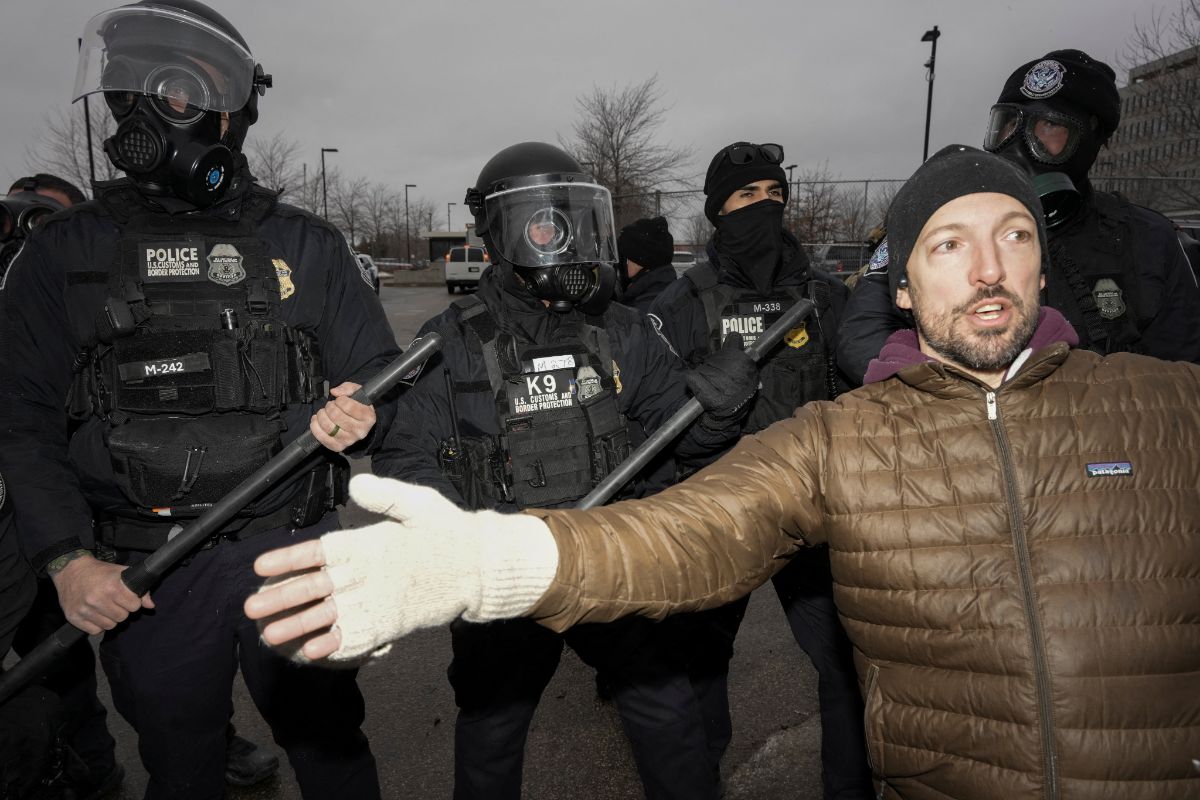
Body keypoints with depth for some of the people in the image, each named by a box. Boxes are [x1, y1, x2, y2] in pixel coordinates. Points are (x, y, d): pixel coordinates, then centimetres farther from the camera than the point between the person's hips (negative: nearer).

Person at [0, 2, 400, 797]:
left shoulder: (304, 243, 3)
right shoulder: (67, 252, 2)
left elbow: (376, 373, 6)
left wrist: (357, 413, -17)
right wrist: (66, 558, -9)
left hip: (291, 551, 0)